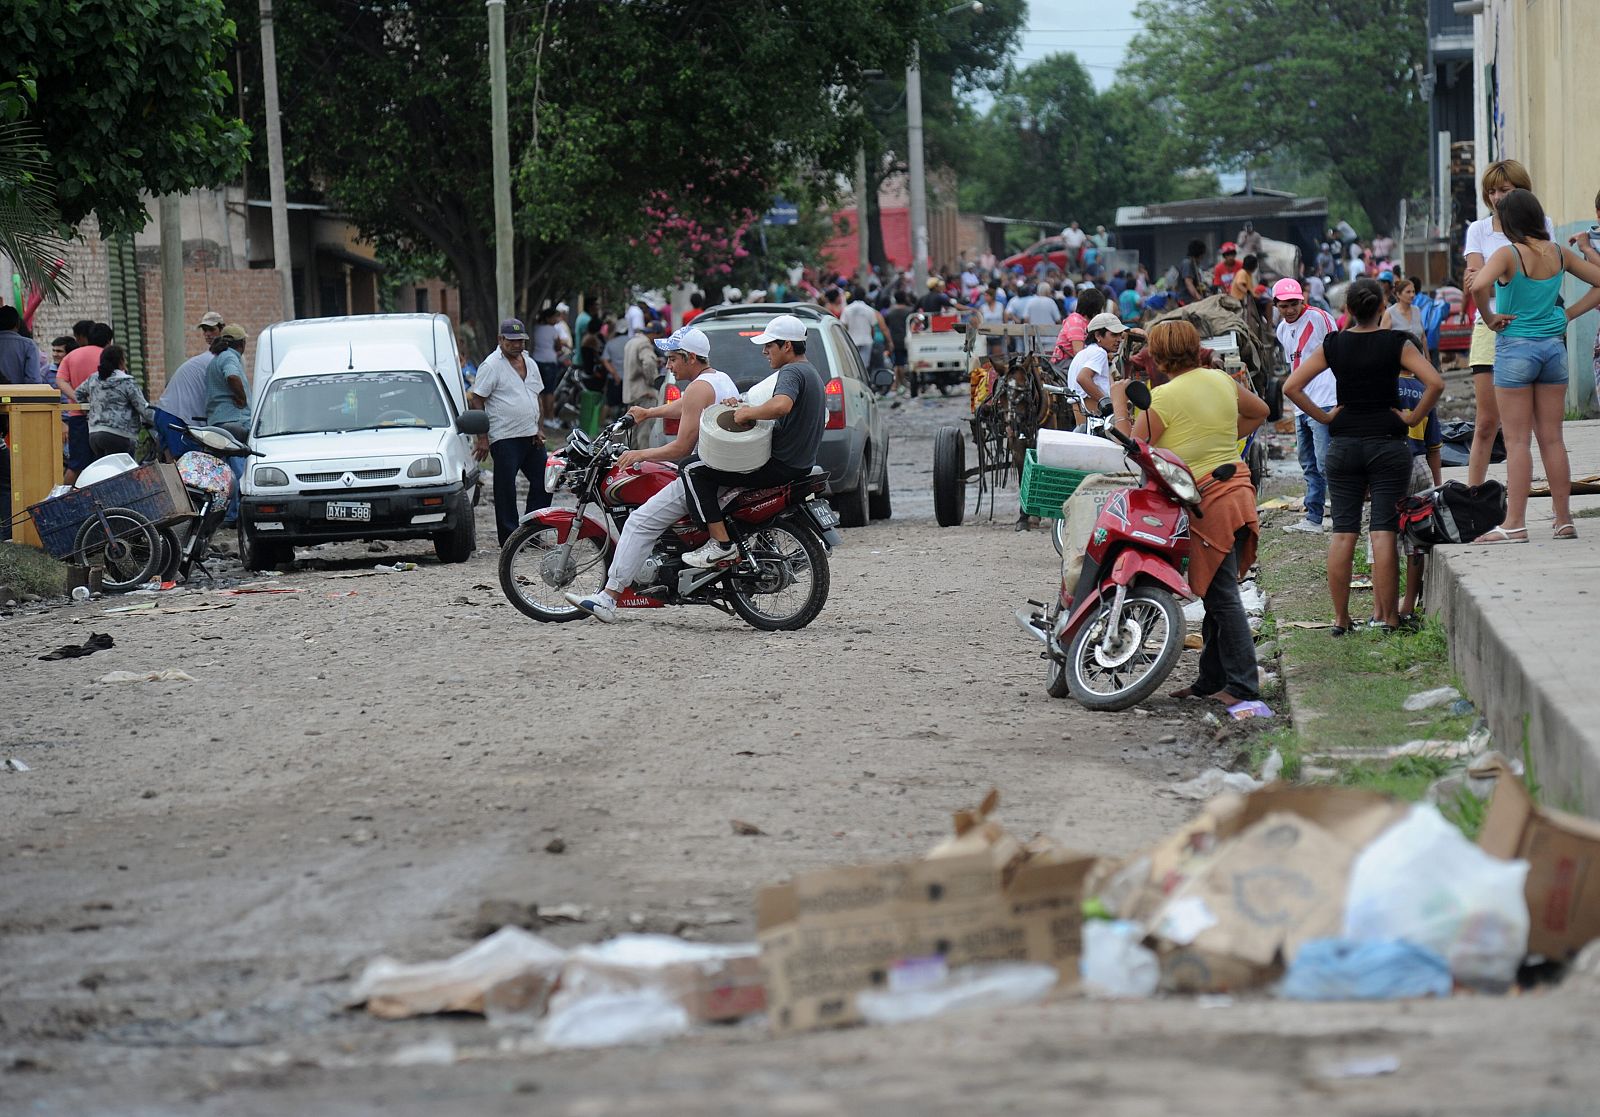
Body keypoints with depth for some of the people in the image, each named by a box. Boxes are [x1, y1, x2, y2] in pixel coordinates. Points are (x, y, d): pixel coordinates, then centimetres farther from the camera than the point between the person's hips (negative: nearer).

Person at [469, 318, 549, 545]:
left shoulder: (530, 365, 14)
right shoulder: (491, 366, -8)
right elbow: (476, 401, -10)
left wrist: (537, 430, 12)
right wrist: (482, 437, -16)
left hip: (530, 436, 7)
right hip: (504, 439, -7)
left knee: (543, 483, 7)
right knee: (506, 489, -4)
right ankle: (509, 537, 0)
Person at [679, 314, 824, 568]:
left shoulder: (791, 372, -17)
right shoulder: (810, 372, 17)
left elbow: (781, 405, -38)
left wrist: (748, 413, -22)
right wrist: (749, 411, 12)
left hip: (781, 465, -11)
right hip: (802, 463, 11)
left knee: (694, 470, -8)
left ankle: (721, 544, -15)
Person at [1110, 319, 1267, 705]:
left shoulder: (1162, 398, -12)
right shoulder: (1221, 381, 10)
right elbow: (1259, 410, 26)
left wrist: (1119, 403, 1)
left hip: (1207, 500, -8)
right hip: (1239, 492, 8)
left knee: (1222, 597, -6)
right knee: (1218, 593, 14)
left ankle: (1243, 685, -6)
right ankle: (1211, 679, 20)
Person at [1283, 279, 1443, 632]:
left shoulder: (1332, 346, 1)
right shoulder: (1396, 344, -4)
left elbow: (1291, 386, -2)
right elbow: (1435, 383, -15)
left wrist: (1323, 416, 3)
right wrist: (1414, 418, -3)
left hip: (1343, 444, 2)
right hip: (1388, 443, -2)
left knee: (1343, 532, 5)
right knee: (1384, 532, -1)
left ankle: (1340, 617, 6)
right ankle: (1386, 616, -1)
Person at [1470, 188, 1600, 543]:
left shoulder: (1508, 254, -13)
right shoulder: (1559, 254, 4)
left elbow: (1479, 285, -31)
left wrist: (1490, 319, -14)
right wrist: (1569, 314, 11)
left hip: (1515, 348, -5)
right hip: (1553, 346, 5)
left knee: (1517, 440, -2)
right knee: (1552, 438, 10)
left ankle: (1515, 524, -4)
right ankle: (1564, 520, 11)